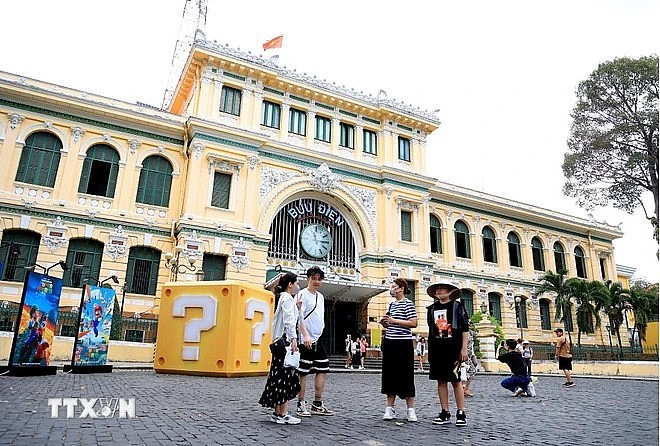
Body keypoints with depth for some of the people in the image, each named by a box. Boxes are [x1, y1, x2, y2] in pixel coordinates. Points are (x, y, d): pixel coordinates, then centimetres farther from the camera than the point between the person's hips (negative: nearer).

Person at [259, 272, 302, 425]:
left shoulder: (282, 298, 22)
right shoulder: (288, 299, -7)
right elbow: (289, 320, -19)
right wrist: (293, 339, -24)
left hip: (280, 341, 10)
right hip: (286, 339, -10)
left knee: (280, 377, 11)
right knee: (286, 377, -7)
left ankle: (277, 412, 15)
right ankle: (283, 414, -4)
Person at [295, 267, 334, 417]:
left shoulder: (321, 297, 16)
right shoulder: (303, 295, -8)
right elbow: (300, 317, -18)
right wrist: (305, 335, -28)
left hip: (318, 340, 8)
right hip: (306, 341, -8)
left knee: (323, 370, 9)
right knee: (303, 372, -1)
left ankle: (317, 404, 18)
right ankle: (301, 405, 10)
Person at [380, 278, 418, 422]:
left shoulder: (408, 303, -6)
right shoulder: (392, 304, 16)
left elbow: (414, 323, -16)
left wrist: (394, 321, -18)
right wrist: (385, 323, 4)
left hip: (403, 343, -7)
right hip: (390, 342, 7)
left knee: (406, 376, -1)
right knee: (389, 375, 7)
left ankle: (410, 410, 9)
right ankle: (389, 409, 14)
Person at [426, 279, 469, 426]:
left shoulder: (457, 305, 1)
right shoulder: (432, 308, 12)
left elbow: (465, 328, -1)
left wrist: (464, 348, -7)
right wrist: (430, 351, 13)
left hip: (453, 348, -4)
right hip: (436, 348, 4)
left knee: (455, 380, -2)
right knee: (441, 380, 6)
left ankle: (461, 413, 7)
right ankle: (445, 412, 14)